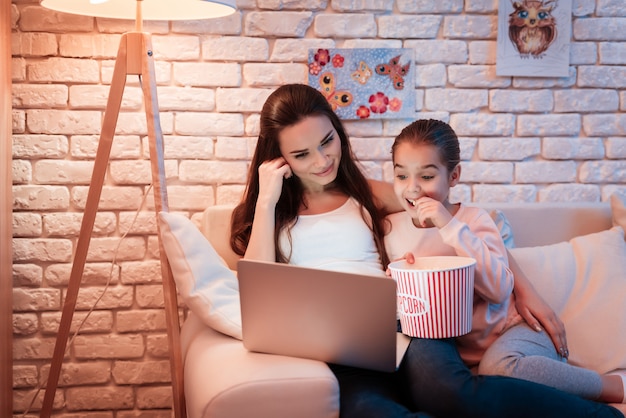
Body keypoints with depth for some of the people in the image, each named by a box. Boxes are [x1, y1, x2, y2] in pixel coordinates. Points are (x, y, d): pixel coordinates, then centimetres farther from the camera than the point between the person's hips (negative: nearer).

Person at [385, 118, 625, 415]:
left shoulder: (474, 218, -5)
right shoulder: (389, 228, 3)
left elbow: (500, 291, -19)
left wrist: (451, 226, -22)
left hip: (505, 328, -3)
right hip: (456, 348, 3)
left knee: (497, 366, -37)